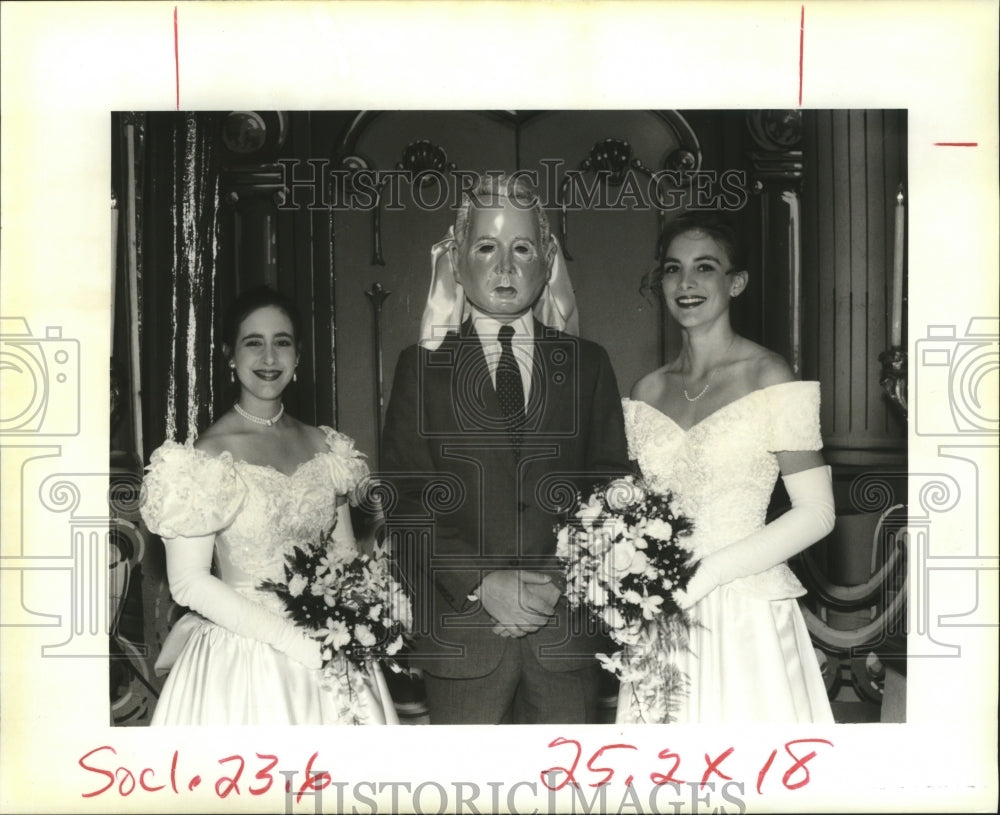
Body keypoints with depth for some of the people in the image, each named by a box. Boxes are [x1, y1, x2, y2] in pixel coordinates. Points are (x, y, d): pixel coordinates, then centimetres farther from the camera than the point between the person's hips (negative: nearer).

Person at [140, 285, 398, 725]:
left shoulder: (324, 446, 5)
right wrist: (295, 642, -18)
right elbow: (189, 582, -13)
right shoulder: (207, 455, -11)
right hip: (242, 663, -5)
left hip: (328, 656, 5)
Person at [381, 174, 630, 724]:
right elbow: (405, 500, -2)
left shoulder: (587, 365, 10)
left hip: (566, 630, 2)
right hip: (461, 632, -1)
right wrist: (481, 584, -14)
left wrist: (560, 584, -8)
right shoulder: (423, 367, 5)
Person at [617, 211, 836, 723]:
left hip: (745, 618, -4)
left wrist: (707, 573, -16)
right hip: (661, 617, 4)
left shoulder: (768, 378, -7)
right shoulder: (647, 393, 9)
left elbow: (816, 513, -11)